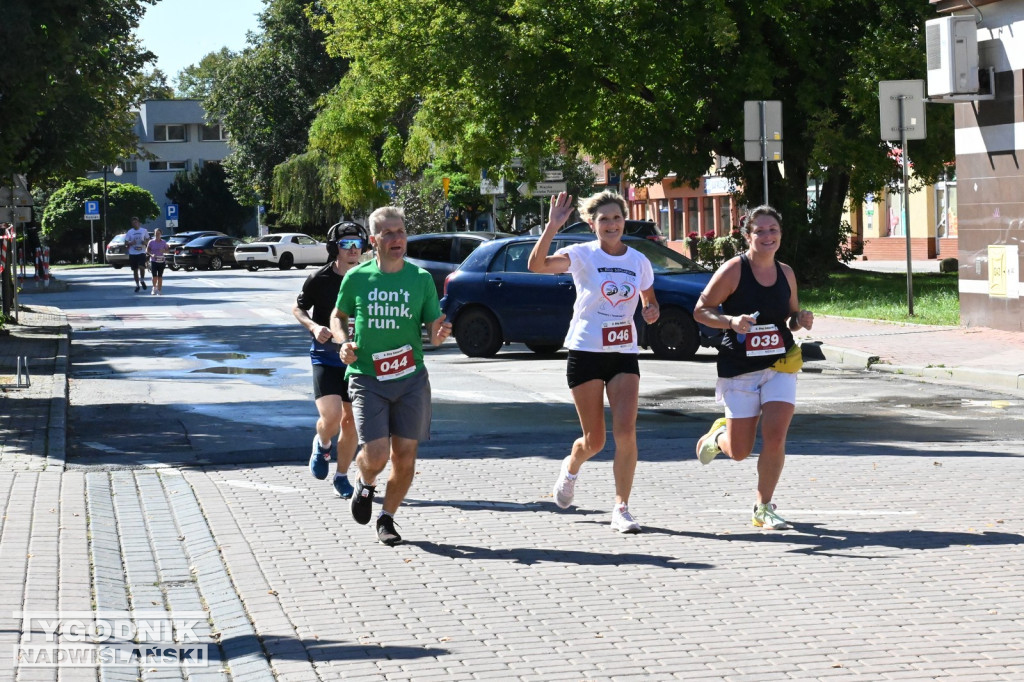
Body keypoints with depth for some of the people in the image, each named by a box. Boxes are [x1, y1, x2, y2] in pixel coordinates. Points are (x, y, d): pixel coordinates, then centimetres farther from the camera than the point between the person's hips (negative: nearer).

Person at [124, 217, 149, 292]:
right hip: (132, 253, 1)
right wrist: (131, 243, -16)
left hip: (141, 252, -1)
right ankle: (137, 285, 20)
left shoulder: (143, 231, 3)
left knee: (141, 267, -20)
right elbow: (126, 243, 5)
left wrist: (145, 242, -8)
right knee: (135, 270, 7)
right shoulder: (129, 232, 3)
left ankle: (142, 280, 7)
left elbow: (148, 239, 14)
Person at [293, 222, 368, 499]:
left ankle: (342, 477, 25)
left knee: (351, 422, 7)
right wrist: (314, 327, -14)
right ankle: (322, 445, 17)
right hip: (325, 358, -3)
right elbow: (298, 308, 4)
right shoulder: (319, 279, -8)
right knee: (331, 417, -18)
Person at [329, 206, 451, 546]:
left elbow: (433, 332, 5)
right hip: (367, 379, -2)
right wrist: (344, 343, -4)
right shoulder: (357, 278, 0)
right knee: (376, 455, -13)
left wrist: (440, 333, -18)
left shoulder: (420, 278, 2)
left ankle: (387, 518, 24)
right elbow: (338, 316, 16)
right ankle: (365, 485, 24)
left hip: (411, 379, 2)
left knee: (405, 457, 2)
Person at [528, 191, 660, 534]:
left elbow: (649, 300, 21)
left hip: (624, 354, 3)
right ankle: (571, 468, 39)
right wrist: (552, 226, -36)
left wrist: (651, 311, -2)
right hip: (585, 351, -3)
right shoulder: (583, 255, -7)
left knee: (626, 432, -12)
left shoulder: (638, 261, 6)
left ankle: (621, 509, -4)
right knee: (594, 441, 4)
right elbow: (537, 265, -24)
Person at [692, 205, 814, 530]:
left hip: (780, 367, 3)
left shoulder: (786, 273, 6)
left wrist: (801, 320, -3)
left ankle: (764, 508, 5)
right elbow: (700, 311, -7)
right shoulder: (733, 270, -9)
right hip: (739, 369, -3)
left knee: (775, 437, -12)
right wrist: (731, 321, -23)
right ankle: (718, 434, 41)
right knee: (740, 452, 3)